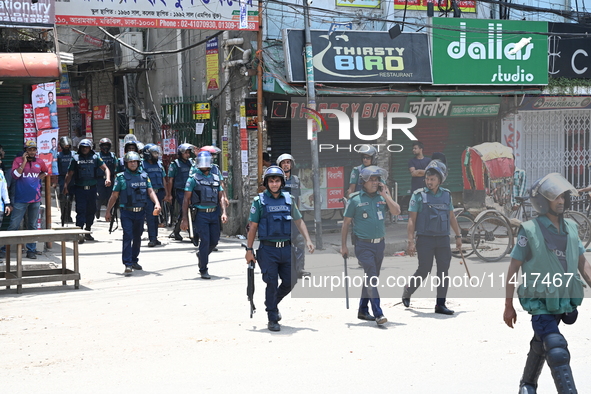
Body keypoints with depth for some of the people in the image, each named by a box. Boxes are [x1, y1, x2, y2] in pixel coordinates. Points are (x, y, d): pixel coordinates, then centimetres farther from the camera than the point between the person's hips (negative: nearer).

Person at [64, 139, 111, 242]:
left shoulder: (95, 157, 8)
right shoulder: (75, 158, 7)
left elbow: (105, 168, 6)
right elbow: (70, 174, 7)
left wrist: (107, 178, -13)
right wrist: (65, 186, -4)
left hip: (92, 188, 2)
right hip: (79, 189, -2)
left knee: (91, 210, 9)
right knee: (81, 210, -10)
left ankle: (87, 232, 22)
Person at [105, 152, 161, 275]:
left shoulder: (144, 176, 9)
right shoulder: (121, 177, 0)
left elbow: (150, 191, 3)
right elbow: (114, 195, 3)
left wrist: (157, 203, -15)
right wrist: (108, 211, 2)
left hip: (140, 212, 4)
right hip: (127, 212, -4)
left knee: (137, 237, 12)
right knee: (128, 236, -13)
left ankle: (134, 261, 26)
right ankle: (127, 265, -15)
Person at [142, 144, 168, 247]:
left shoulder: (159, 164, 13)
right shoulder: (143, 165, -5)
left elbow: (163, 179, 18)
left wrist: (165, 193, 15)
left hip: (159, 193, 6)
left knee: (156, 215, 10)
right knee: (150, 216, -8)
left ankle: (154, 237, 16)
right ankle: (152, 239, -9)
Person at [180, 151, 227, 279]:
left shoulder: (216, 178, 13)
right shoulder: (193, 179, -1)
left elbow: (220, 198, 16)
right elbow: (186, 200, -2)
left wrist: (224, 212, 0)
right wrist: (185, 219, -8)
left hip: (214, 214, 5)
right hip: (200, 214, -5)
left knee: (214, 240, 7)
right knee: (205, 240, -10)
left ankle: (201, 255, 38)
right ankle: (203, 269, 2)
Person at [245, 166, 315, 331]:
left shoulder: (288, 199, 9)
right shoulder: (259, 201, -1)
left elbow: (299, 221, 12)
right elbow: (252, 227, 0)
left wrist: (308, 240, 0)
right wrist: (249, 250, -4)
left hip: (286, 249, 4)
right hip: (268, 250, -4)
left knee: (290, 282, 6)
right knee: (272, 283, -4)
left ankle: (273, 303, 33)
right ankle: (272, 319, 7)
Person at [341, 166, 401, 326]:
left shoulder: (382, 197, 8)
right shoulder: (355, 199, -4)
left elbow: (396, 211, -5)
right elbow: (346, 223, 0)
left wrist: (385, 195, -8)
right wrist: (343, 245, -2)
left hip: (379, 244, 5)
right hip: (363, 245, -5)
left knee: (371, 278, 13)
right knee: (372, 278, -13)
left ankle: (363, 310, 25)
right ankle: (378, 314, -16)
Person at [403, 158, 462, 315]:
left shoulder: (446, 195, 10)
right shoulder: (418, 195, -2)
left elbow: (451, 217, 19)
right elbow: (412, 220, -5)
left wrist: (458, 236, 18)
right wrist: (410, 241, -11)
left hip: (443, 239, 4)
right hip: (425, 239, -4)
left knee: (444, 271, -1)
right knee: (424, 271, -4)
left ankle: (440, 304, 3)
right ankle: (407, 293, 21)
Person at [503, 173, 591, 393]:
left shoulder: (571, 228, 4)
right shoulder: (529, 230, -12)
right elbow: (513, 269, -7)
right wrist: (508, 305, -6)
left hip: (564, 300, 6)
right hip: (541, 303, -6)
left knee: (541, 346, 23)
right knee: (558, 351, -17)